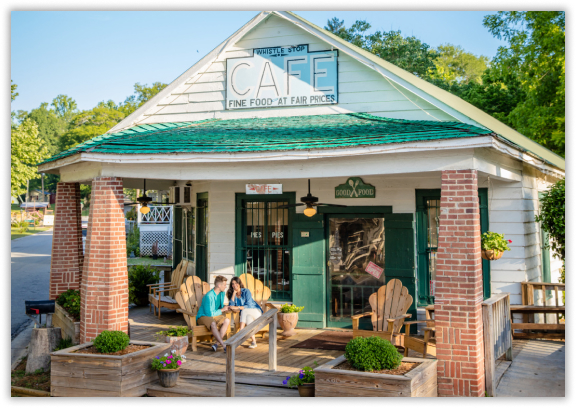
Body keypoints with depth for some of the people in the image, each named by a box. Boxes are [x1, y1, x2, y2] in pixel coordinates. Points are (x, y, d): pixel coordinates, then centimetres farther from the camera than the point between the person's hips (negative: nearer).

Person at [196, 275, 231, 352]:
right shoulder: (209, 296, -23)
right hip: (203, 316, -8)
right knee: (213, 324, -40)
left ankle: (217, 343, -24)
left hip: (215, 315, 8)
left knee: (227, 321, -23)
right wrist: (222, 310, -10)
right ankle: (224, 346, -36)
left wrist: (225, 307, -1)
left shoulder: (222, 293, 5)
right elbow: (210, 313, -21)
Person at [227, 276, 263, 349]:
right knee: (248, 318, -33)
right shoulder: (232, 293, 5)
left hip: (255, 311, -4)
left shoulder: (246, 291, -9)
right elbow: (231, 306, -11)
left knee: (244, 311, -35)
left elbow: (249, 306, -18)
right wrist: (234, 293, -12)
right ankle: (253, 341, -38)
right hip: (246, 314, 4)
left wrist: (237, 307, -28)